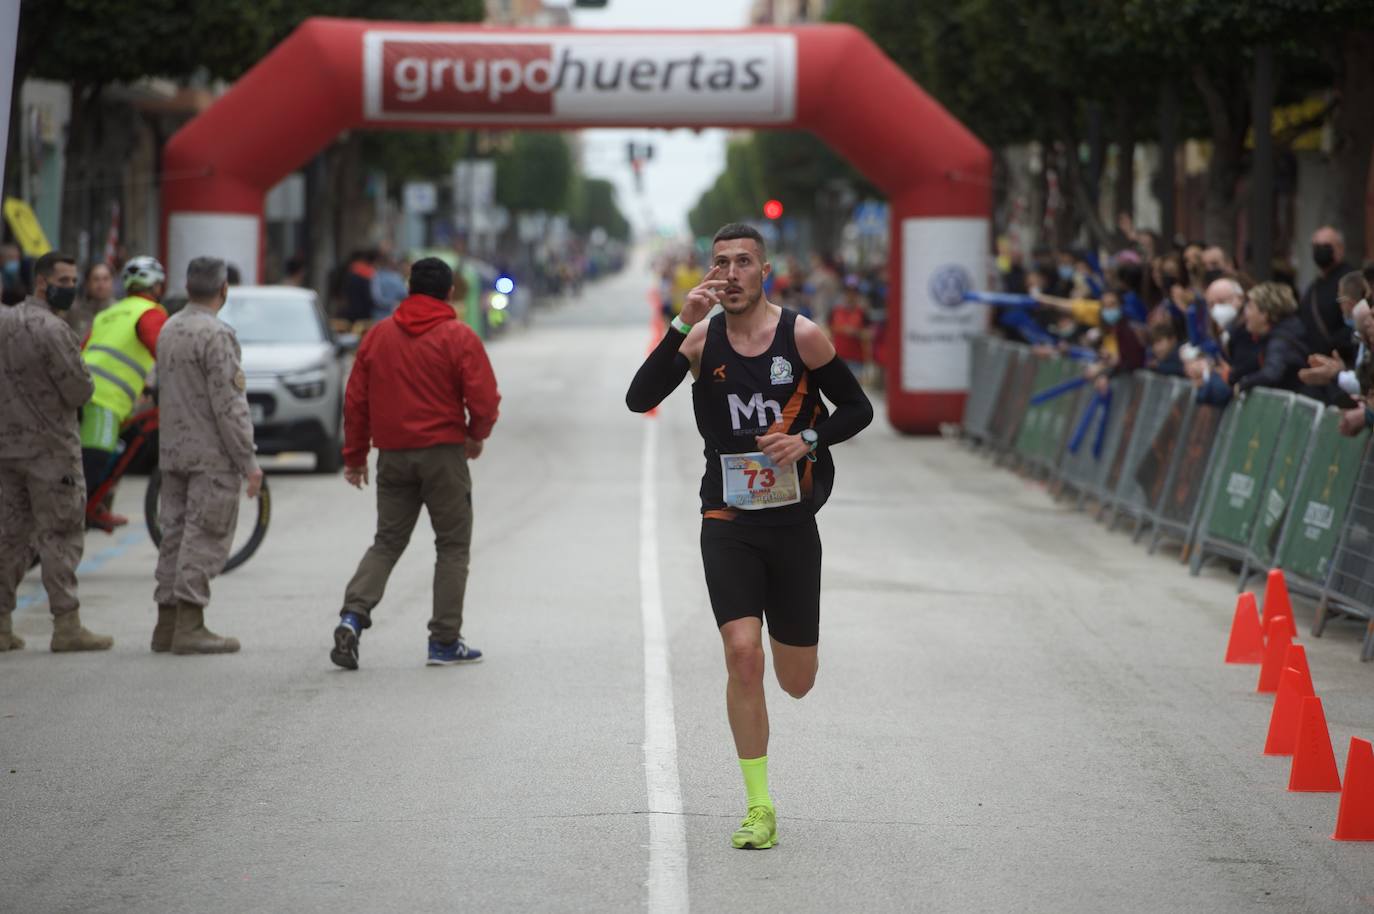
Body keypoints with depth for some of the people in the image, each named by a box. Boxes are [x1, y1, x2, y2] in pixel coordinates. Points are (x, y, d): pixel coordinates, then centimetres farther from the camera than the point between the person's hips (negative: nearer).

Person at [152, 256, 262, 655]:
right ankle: (189, 625, -9)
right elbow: (228, 404, -18)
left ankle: (167, 624, 13)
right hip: (212, 455, -8)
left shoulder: (169, 330, 11)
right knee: (205, 537, -6)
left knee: (175, 534, 11)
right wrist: (248, 461, -15)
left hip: (172, 452, 8)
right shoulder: (216, 335, -16)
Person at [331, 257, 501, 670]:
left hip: (392, 454, 4)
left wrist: (355, 455, 14)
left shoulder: (378, 335, 6)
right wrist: (476, 435, 8)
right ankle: (445, 641, 5)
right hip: (443, 453, -4)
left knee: (386, 542, 12)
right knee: (452, 547, 7)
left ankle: (353, 615, -9)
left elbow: (356, 399, 7)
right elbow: (484, 400, -12)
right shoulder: (459, 337, -7)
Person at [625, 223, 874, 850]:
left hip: (793, 523, 0)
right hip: (727, 523, 0)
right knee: (742, 655, -17)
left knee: (796, 682, 7)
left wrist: (807, 439, -14)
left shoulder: (802, 337, -4)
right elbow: (639, 400, -14)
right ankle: (759, 809, -7)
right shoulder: (703, 339, -2)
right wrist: (681, 326, -22)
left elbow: (858, 409, 4)